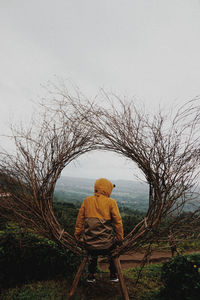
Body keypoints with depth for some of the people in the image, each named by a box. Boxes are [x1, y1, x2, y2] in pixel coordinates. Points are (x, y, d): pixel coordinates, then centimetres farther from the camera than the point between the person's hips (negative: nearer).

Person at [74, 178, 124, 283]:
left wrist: (77, 236, 21)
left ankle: (91, 275, 38)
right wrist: (120, 238, 11)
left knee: (93, 254, 37)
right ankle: (113, 275, 37)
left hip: (89, 244, 3)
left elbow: (79, 220, 9)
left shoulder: (87, 200, 3)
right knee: (115, 245, 31)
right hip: (106, 244, -3)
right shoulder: (111, 202, -6)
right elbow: (118, 221, -3)